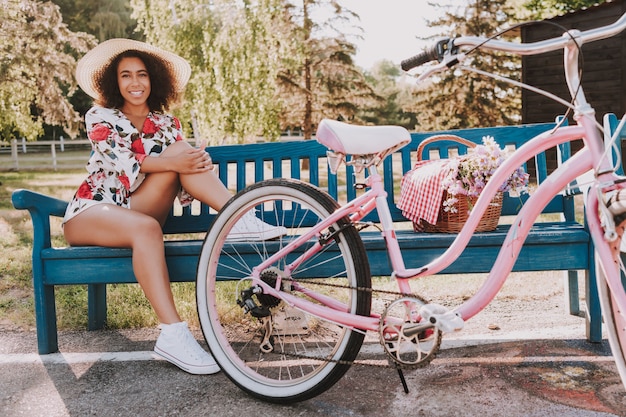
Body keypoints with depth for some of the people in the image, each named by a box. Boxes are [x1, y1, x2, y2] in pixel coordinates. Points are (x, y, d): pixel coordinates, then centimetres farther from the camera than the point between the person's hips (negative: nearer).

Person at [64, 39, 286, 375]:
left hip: (137, 210, 3)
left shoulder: (167, 124, 11)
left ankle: (240, 219, -33)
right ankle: (172, 334, -45)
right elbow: (122, 164, -17)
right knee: (146, 228, -40)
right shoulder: (100, 116, 0)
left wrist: (198, 164, -24)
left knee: (181, 151, -19)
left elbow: (184, 163, 1)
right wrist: (171, 162, -31)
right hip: (91, 212, -3)